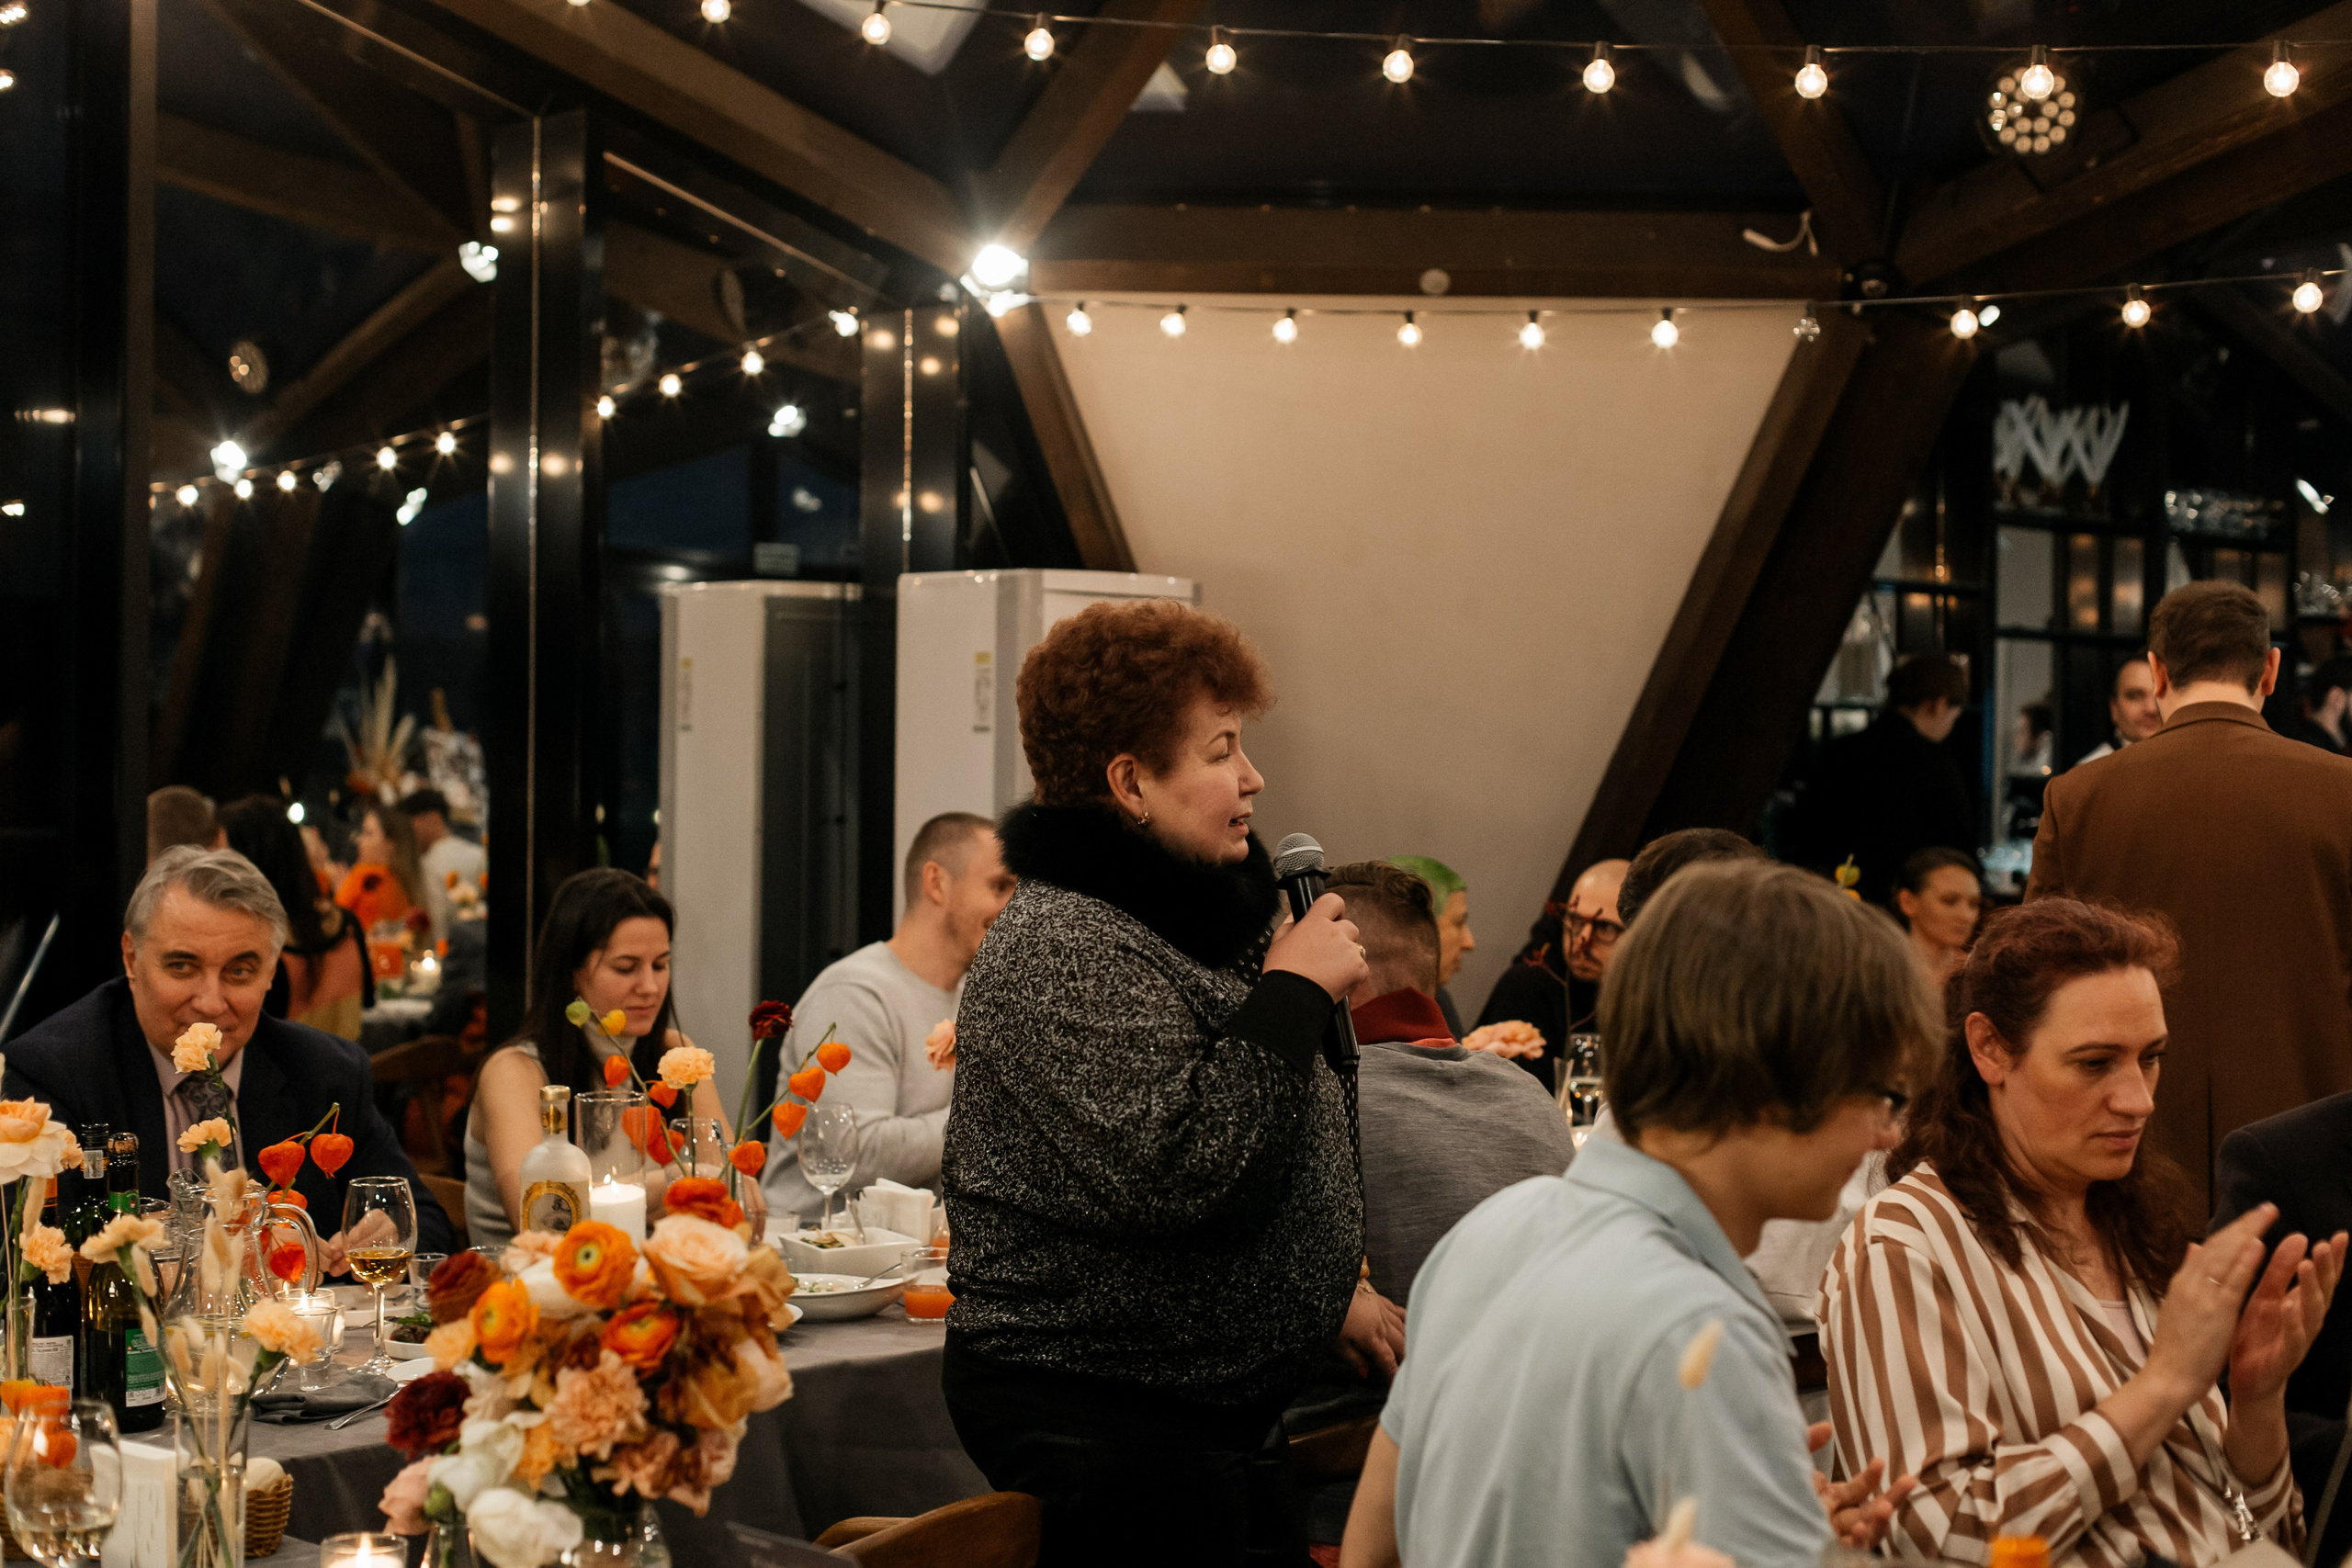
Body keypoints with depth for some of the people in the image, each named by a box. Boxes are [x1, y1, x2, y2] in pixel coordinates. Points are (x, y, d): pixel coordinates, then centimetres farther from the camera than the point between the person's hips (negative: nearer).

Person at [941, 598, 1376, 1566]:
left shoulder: (1197, 919, 14)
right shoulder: (1062, 952, -19)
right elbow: (1180, 1178, -30)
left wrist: (1329, 1291, 21)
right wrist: (1293, 992, -22)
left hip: (1229, 1396, 10)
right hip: (1092, 1411, -9)